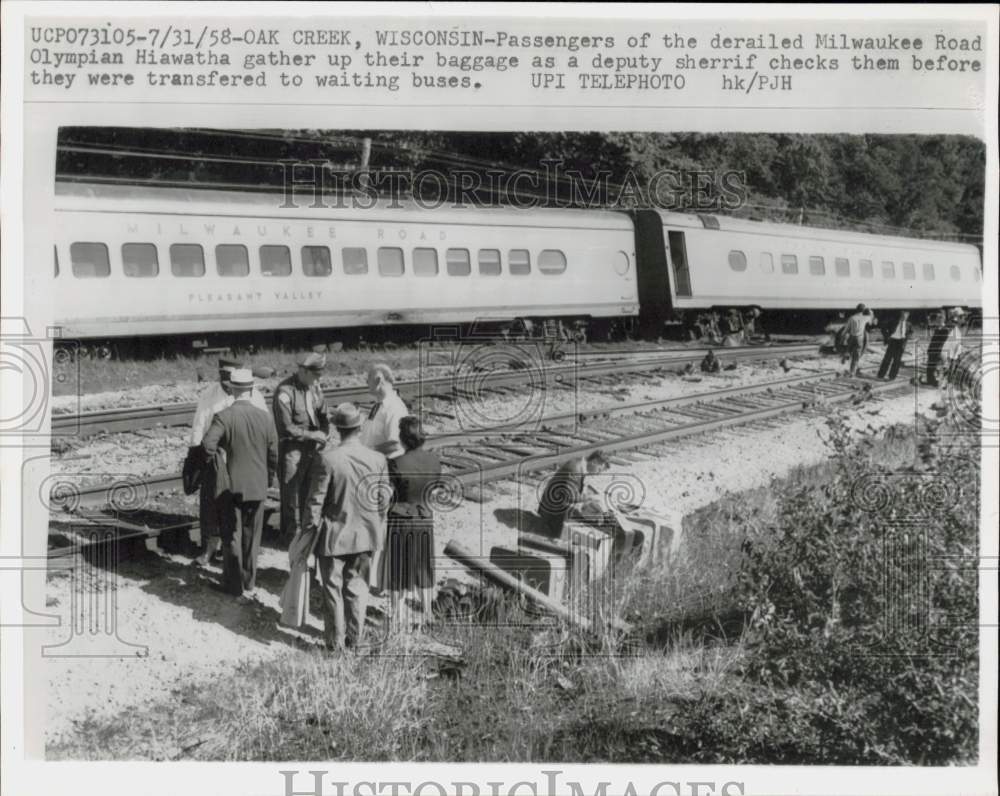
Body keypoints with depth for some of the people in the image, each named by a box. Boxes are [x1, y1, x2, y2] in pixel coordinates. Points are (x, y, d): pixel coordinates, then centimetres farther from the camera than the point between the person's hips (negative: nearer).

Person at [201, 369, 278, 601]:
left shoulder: (224, 417, -13)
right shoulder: (265, 417, -4)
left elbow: (208, 444, -27)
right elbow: (273, 454, 1)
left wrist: (214, 455, -5)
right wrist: (268, 478, 15)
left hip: (231, 486, -2)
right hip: (258, 486, 2)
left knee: (231, 536, 11)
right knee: (252, 536, 14)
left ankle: (234, 584, 18)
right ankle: (248, 584, 22)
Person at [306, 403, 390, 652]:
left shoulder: (327, 459, -19)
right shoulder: (378, 459, -9)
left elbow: (316, 499, -13)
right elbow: (384, 500, 0)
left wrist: (312, 526, 1)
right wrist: (377, 527, 14)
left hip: (334, 535, -3)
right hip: (365, 536, 3)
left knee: (333, 589, 11)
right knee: (357, 584, 19)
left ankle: (336, 641, 20)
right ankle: (355, 637, 27)